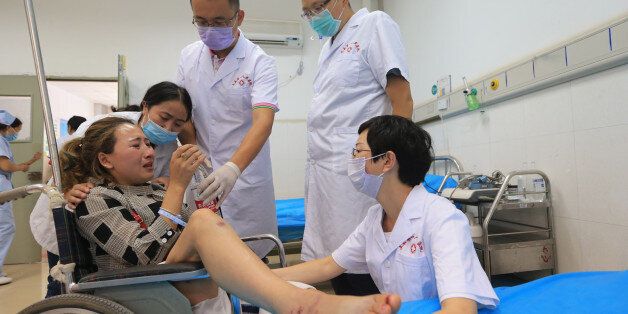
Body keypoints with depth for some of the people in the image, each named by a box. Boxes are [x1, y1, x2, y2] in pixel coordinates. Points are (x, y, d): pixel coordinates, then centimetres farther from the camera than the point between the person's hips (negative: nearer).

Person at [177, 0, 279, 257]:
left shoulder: (260, 63, -12)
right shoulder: (188, 56, 4)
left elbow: (263, 121, -25)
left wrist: (233, 168, -39)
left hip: (246, 173, -3)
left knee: (251, 251, 2)